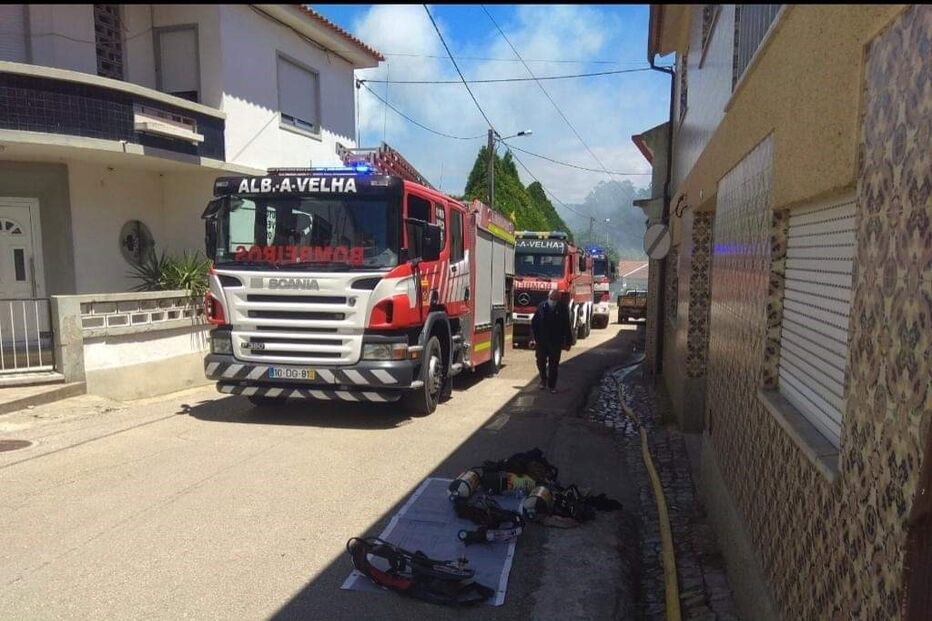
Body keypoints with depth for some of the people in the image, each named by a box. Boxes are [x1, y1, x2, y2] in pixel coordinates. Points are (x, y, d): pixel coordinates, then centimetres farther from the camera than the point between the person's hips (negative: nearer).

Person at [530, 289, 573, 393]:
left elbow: (566, 327, 0)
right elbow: (534, 323, 3)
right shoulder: (541, 307, -2)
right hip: (541, 342, 1)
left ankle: (552, 385, 14)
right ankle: (543, 380, 32)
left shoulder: (562, 309, -3)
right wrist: (535, 338, -1)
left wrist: (567, 342, -1)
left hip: (556, 342, -1)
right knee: (541, 362, 8)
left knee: (554, 365, 3)